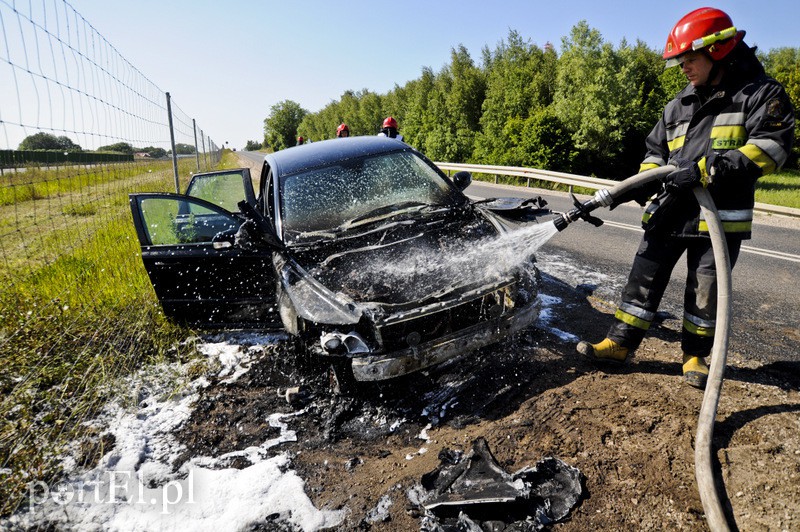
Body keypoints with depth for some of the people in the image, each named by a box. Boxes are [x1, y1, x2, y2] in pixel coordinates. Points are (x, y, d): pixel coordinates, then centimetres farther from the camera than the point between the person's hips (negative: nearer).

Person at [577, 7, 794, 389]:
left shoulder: (761, 94, -1)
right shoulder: (679, 106, 16)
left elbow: (771, 147, -14)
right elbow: (656, 150, 22)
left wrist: (705, 170, -24)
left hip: (720, 216, -4)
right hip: (670, 210, 5)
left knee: (706, 289, 6)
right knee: (645, 276, 4)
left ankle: (695, 354, 23)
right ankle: (620, 343, 11)